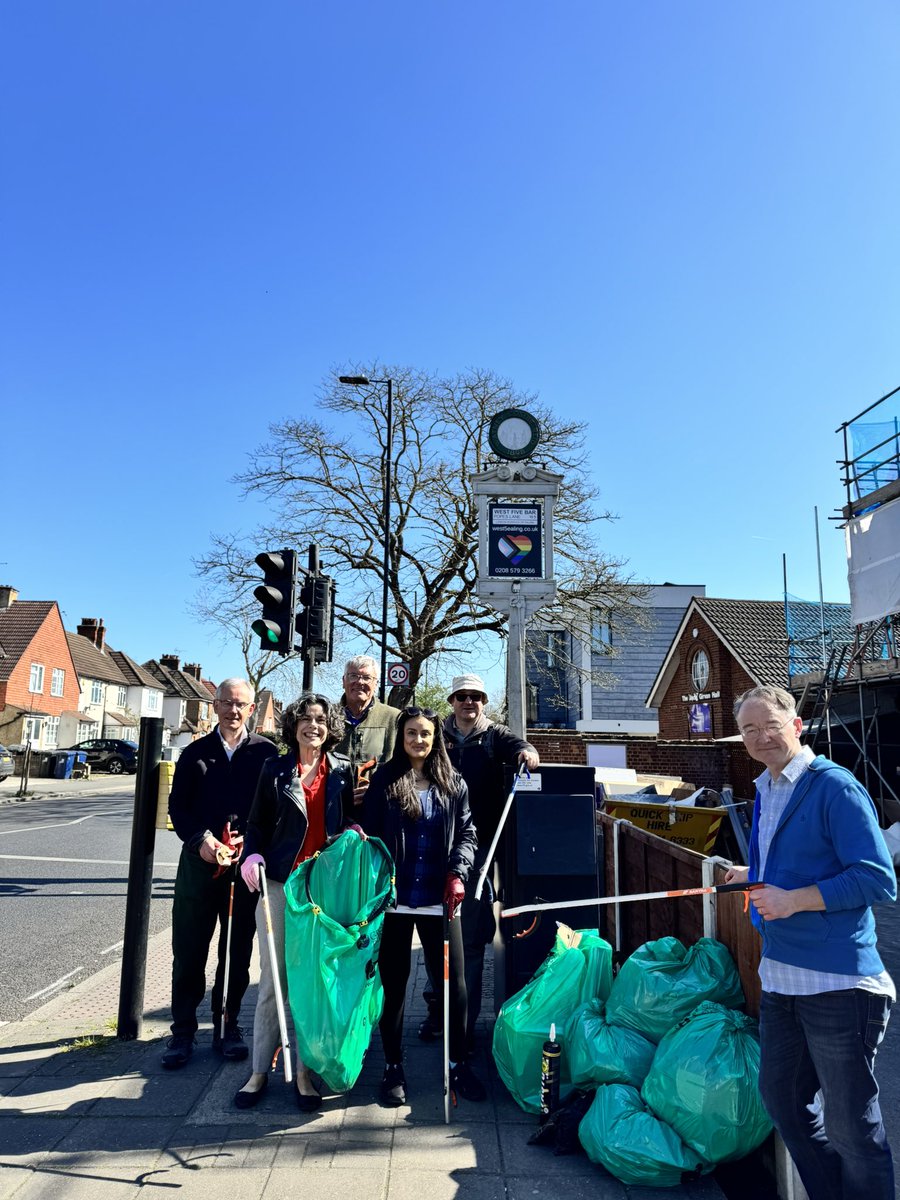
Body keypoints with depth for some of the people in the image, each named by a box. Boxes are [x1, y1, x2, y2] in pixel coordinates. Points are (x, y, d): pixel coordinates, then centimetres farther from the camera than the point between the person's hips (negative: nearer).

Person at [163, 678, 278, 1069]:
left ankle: (227, 1026, 26)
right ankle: (183, 1032, 21)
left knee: (237, 953, 9)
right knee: (188, 952, 6)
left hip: (246, 864, -1)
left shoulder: (266, 752, 2)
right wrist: (201, 841, -13)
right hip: (199, 862, 1)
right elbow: (178, 806, 3)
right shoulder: (196, 752, 8)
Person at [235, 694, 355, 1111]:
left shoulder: (343, 771, 7)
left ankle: (304, 1071, 18)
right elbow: (257, 823, 7)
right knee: (273, 976, 4)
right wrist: (252, 855, -10)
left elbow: (349, 820, 13)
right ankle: (260, 1070, 17)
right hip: (279, 880, 0)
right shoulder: (275, 769, 5)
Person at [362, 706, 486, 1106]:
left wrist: (457, 873, -6)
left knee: (454, 980, 4)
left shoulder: (453, 783, 7)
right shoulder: (383, 781, 1)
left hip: (438, 897, 1)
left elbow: (467, 833, 8)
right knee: (392, 982, 9)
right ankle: (393, 1068, 25)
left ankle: (457, 1064, 22)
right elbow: (369, 835, 0)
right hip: (395, 897, -1)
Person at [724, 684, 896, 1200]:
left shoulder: (836, 787, -16)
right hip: (780, 977, 9)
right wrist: (757, 877, 12)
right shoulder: (766, 792, 10)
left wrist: (793, 899, -24)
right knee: (781, 1097, 22)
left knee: (851, 1126, 6)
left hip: (837, 982, -9)